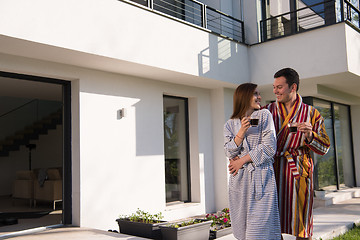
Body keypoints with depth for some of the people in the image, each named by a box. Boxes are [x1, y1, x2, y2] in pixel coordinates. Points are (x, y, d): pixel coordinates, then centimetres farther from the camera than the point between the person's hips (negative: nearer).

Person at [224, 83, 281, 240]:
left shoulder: (264, 115, 6)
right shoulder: (230, 124, 12)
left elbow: (269, 147, -4)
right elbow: (229, 152, 2)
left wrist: (242, 160, -3)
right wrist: (242, 131, -11)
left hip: (261, 176, -2)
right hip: (239, 179, 2)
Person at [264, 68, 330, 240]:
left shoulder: (311, 113, 8)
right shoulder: (267, 111, 11)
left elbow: (324, 148, 5)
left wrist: (310, 135, -14)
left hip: (298, 171, -1)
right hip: (271, 169, 1)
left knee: (301, 225, 2)